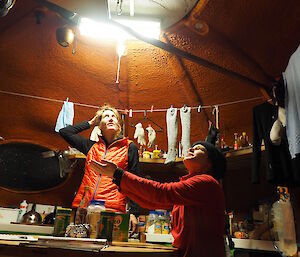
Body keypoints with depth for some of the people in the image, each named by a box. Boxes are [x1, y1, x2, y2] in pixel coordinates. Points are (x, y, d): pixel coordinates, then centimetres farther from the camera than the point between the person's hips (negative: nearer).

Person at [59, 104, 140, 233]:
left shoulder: (129, 147, 7)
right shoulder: (92, 146, 16)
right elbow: (64, 132, 21)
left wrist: (133, 213, -3)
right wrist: (90, 123, 22)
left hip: (112, 210, -3)